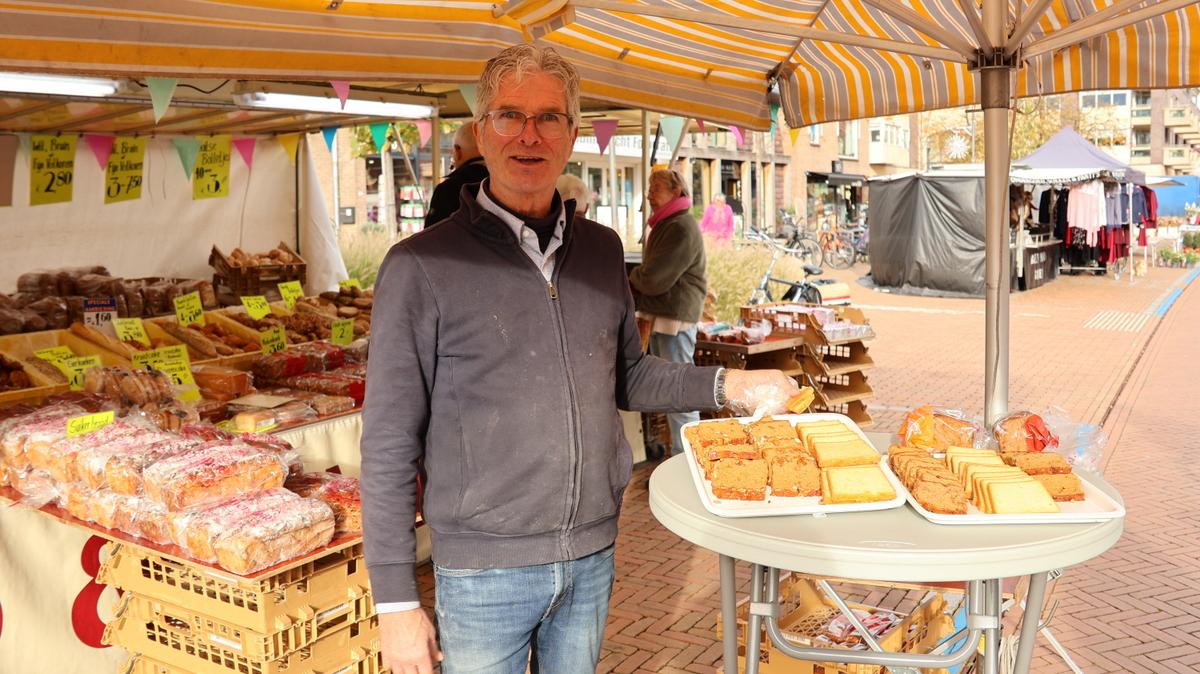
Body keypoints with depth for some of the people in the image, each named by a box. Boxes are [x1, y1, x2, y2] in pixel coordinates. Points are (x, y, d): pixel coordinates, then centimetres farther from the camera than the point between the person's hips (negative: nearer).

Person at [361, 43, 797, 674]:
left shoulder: (602, 250, 4)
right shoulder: (421, 266, -12)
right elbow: (389, 444, -10)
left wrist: (728, 384, 0)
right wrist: (396, 602, -10)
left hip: (593, 557, 5)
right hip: (483, 572, -4)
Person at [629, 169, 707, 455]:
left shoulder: (681, 228, -16)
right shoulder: (664, 225, 18)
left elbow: (653, 279, -20)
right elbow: (647, 274, 19)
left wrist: (633, 277, 0)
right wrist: (638, 278, -3)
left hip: (676, 317, -11)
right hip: (659, 317, 11)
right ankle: (679, 450, 26)